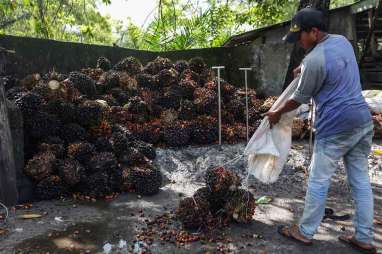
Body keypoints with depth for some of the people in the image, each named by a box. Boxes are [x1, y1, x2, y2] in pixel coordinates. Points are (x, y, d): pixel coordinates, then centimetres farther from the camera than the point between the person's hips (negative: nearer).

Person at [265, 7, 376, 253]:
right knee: (361, 182, 13)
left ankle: (305, 232, 20)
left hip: (336, 127, -9)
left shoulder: (314, 60, -16)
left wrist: (277, 114, 10)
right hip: (363, 121, 9)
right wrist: (306, 69, 29)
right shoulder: (343, 41, 10)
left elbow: (299, 98, -5)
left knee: (318, 182, 5)